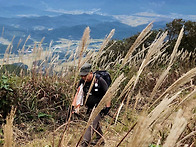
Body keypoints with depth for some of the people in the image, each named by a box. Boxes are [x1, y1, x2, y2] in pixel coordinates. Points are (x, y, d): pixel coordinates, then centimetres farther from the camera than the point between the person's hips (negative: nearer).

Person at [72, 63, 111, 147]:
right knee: (96, 123, 20)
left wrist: (108, 107, -15)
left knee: (92, 124, -17)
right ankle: (100, 139, 39)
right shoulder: (82, 81, -3)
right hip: (90, 107, 7)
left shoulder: (99, 81, -20)